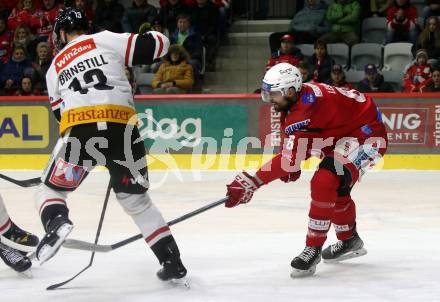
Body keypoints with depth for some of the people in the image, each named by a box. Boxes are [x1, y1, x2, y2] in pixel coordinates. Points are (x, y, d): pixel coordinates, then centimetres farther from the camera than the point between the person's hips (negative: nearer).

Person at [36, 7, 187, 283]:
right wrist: (147, 39, 27)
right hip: (123, 129, 1)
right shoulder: (106, 40, 13)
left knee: (51, 189, 17)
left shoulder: (55, 68, 24)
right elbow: (159, 44, 5)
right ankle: (172, 262, 17)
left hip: (79, 131, -1)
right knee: (136, 199, 18)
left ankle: (57, 222, -17)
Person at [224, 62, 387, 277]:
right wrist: (293, 166, -7)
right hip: (344, 135, 11)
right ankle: (350, 241, 45)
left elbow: (290, 158, -37)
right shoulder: (294, 100, 0)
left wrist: (250, 182, -39)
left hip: (367, 134, -11)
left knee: (324, 183, -25)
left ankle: (313, 250, -17)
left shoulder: (307, 109, -31)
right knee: (336, 188, 23)